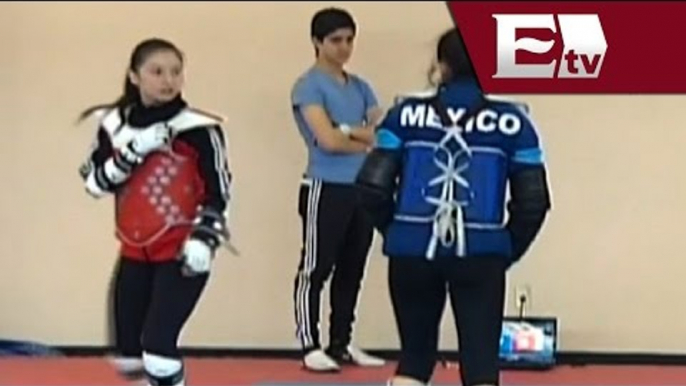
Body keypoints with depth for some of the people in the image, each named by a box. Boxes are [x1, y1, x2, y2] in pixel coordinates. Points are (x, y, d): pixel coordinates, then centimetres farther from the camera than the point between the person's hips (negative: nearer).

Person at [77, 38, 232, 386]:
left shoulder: (199, 128, -10)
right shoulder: (114, 124, 3)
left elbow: (218, 192, -6)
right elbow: (95, 183, -3)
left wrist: (203, 239, -17)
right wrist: (133, 152, -16)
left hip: (181, 253, -5)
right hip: (135, 252, 5)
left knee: (158, 344, -16)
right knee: (129, 353, 12)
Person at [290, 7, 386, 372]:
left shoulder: (360, 87, 15)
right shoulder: (309, 86, -6)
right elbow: (329, 140, -17)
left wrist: (349, 130, -9)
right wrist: (367, 141, -3)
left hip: (363, 189, 7)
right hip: (326, 189, -7)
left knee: (352, 270, 11)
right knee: (315, 270, -3)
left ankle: (341, 344, 19)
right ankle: (311, 347, 0)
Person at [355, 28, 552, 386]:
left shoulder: (406, 113, 1)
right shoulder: (512, 120, 0)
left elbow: (373, 187, -3)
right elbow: (532, 202, -1)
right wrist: (508, 250, 13)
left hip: (412, 250, 2)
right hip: (480, 254, -1)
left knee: (414, 356, 17)